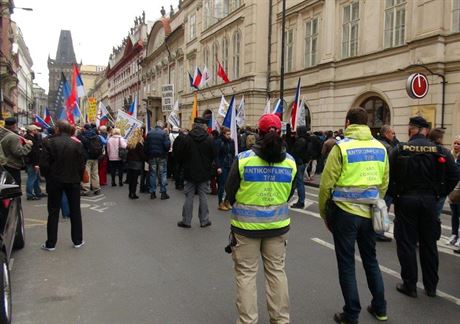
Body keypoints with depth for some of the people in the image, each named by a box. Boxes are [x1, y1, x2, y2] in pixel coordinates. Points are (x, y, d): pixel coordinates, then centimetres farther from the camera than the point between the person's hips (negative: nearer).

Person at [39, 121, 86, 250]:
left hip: (55, 181, -1)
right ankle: (77, 241, 18)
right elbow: (81, 165, -5)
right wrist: (78, 178, 8)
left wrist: (48, 177, 4)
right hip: (73, 181, 1)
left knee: (53, 212, 9)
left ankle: (51, 243, 15)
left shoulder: (49, 142, -10)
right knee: (75, 211, 12)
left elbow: (43, 164, -11)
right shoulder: (77, 144, -6)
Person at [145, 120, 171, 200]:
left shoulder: (149, 133, 2)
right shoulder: (164, 133, -11)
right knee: (162, 174, 4)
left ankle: (152, 193, 12)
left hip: (152, 156, 3)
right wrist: (166, 151, 4)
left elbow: (146, 146, 2)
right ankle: (163, 192, 4)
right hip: (162, 156, -3)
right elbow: (167, 145, -16)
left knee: (152, 174, 10)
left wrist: (147, 155, 9)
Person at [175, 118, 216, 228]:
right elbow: (213, 156, 0)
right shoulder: (209, 139, -9)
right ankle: (204, 220, 15)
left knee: (189, 197, 7)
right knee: (203, 196, 9)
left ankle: (186, 221, 13)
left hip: (189, 173, 0)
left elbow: (179, 156, -4)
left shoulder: (186, 139, -10)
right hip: (204, 173, 1)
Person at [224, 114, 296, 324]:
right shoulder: (290, 161, -4)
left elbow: (230, 191, -5)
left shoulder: (243, 159, -14)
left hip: (246, 225, -3)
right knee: (276, 271, 15)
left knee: (246, 273, 9)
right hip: (277, 224, 3)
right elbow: (289, 194, 7)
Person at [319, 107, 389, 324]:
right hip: (369, 212, 5)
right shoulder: (380, 148, 2)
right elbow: (384, 183, 7)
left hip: (344, 212, -5)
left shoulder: (341, 147, -12)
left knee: (346, 264, 7)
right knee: (371, 259, 21)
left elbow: (326, 184, -12)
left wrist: (324, 213, 1)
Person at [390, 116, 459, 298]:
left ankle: (409, 285, 13)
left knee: (406, 243, 7)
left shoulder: (399, 150, -7)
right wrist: (440, 194, 5)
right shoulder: (438, 151, -2)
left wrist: (395, 195, 2)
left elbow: (389, 176, -10)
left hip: (405, 200, -2)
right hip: (429, 201, 3)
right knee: (429, 244, 14)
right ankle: (431, 286, 24)